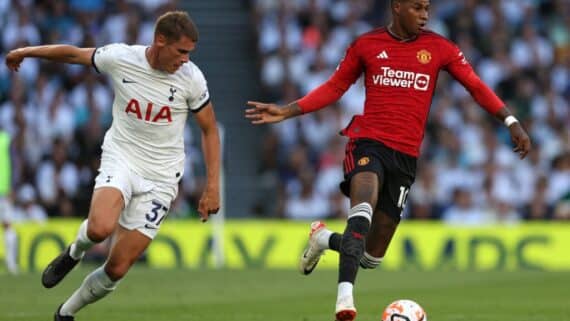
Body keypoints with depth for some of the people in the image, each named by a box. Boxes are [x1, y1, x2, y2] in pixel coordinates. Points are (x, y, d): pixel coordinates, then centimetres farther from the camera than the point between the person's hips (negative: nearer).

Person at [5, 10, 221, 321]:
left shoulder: (191, 78, -9)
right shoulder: (120, 58, -11)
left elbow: (209, 130, 4)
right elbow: (74, 53, 7)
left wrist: (212, 187, 0)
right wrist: (25, 52, 19)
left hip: (160, 177, 1)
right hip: (121, 158, -1)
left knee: (117, 269, -3)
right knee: (100, 228, -34)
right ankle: (75, 251, 3)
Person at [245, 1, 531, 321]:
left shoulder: (439, 48, 5)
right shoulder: (366, 44, 5)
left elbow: (476, 86, 6)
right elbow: (334, 88, 13)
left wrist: (511, 121, -6)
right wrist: (287, 112, 6)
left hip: (406, 155, 2)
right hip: (369, 142, -2)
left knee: (372, 257, 5)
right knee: (364, 205, -35)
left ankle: (325, 239, 36)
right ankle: (345, 293, -40)